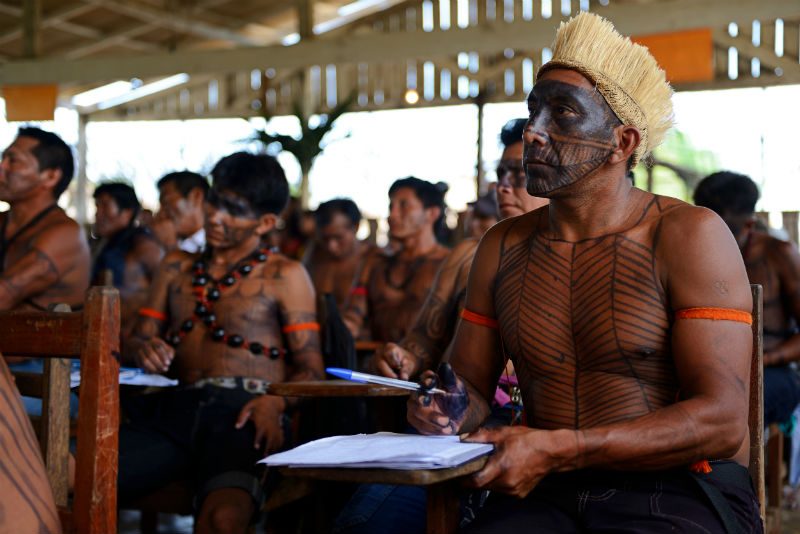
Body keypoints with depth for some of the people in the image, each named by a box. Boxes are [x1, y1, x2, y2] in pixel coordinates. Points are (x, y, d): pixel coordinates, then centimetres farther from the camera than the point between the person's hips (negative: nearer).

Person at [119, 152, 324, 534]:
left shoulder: (284, 276, 15)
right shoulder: (176, 267, 28)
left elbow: (310, 369, 8)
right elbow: (136, 342, 24)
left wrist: (276, 402, -14)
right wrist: (143, 351, -2)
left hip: (244, 415, -3)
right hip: (173, 409, 4)